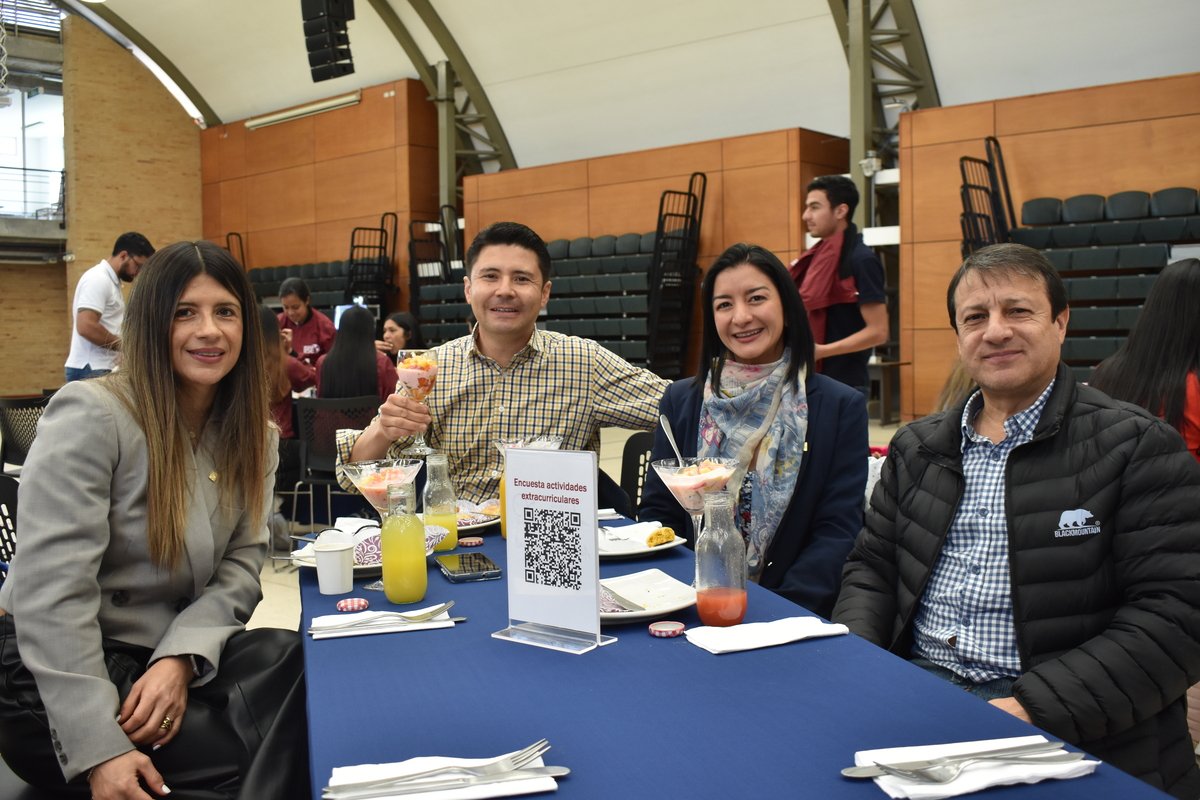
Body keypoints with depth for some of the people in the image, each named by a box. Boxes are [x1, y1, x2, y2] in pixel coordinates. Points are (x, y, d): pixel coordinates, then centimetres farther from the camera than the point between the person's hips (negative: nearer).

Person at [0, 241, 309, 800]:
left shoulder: (252, 436, 5)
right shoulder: (90, 415, -15)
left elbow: (242, 562, -1)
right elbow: (52, 594, -21)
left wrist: (182, 657, -21)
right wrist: (99, 750, -27)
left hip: (175, 656, 6)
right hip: (55, 674, -6)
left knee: (299, 665, -23)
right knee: (266, 749, -25)